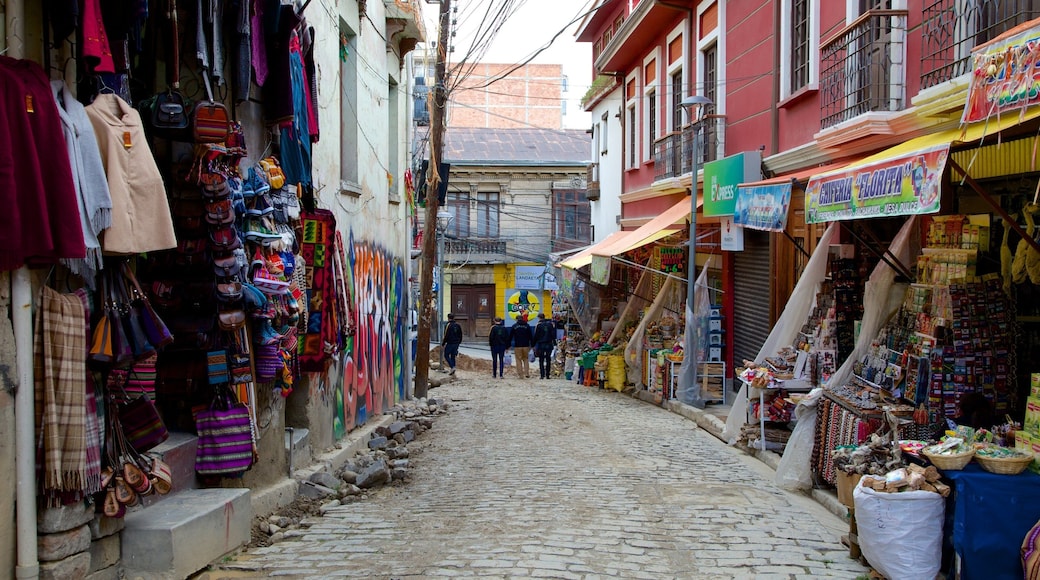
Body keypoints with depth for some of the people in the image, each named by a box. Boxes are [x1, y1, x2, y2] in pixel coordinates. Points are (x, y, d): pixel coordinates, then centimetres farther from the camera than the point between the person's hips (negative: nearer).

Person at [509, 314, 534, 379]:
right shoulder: (527, 326, 6)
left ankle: (520, 374, 0)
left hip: (517, 346, -1)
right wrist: (532, 345, 10)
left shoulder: (514, 326, 3)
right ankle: (527, 373, 4)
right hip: (526, 345, 2)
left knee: (519, 360, 4)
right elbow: (531, 336, 5)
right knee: (526, 359, 13)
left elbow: (510, 337, 4)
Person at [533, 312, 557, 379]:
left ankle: (542, 375, -4)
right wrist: (554, 343, 10)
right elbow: (553, 334, 5)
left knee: (541, 360, 2)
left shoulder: (538, 325, -7)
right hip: (549, 344, 3)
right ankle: (547, 375, 8)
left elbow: (536, 336, -5)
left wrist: (534, 345, 3)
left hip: (541, 344, -3)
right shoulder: (550, 324, 3)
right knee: (548, 360, 9)